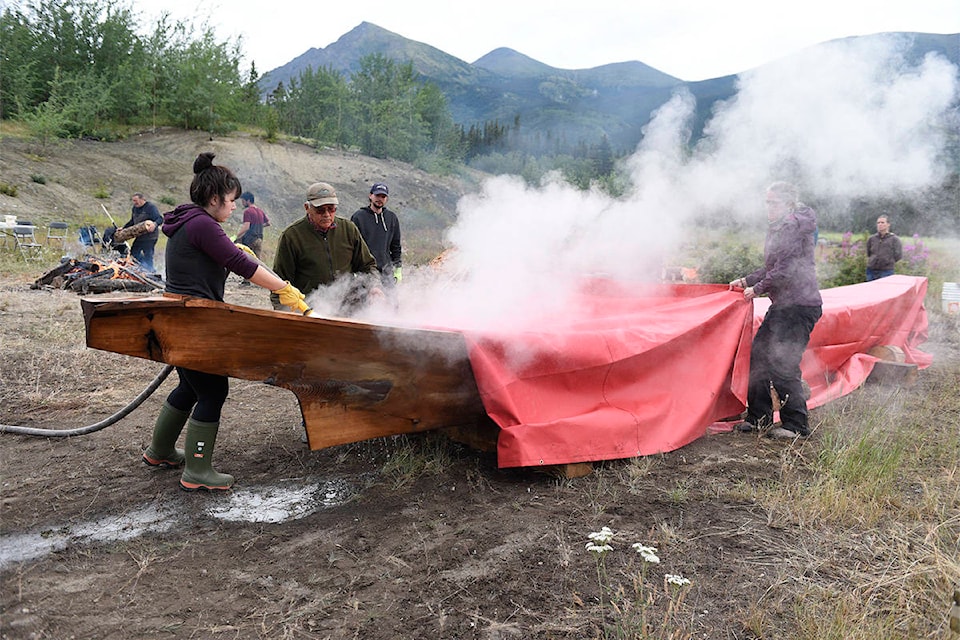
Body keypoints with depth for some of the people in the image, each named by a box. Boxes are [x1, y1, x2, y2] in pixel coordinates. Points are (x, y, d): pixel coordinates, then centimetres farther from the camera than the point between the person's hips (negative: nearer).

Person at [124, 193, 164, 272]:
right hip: (139, 237, 9)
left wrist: (154, 224, -44)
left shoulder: (151, 207, -14)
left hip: (150, 237, -9)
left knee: (148, 255, -4)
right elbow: (132, 221, 25)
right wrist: (123, 228, 19)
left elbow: (160, 219, -25)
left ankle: (149, 271, 7)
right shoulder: (135, 208, 11)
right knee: (134, 252, 14)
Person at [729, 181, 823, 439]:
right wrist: (747, 281, 13)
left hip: (799, 306, -10)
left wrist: (758, 288, -10)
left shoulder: (795, 226, -13)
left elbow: (785, 270, -19)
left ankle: (796, 425, 1)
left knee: (783, 364, -10)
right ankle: (759, 417, 17)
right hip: (783, 305, 10)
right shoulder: (780, 227, 18)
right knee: (759, 354, 9)